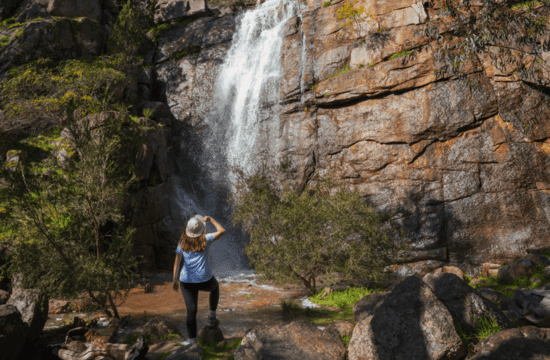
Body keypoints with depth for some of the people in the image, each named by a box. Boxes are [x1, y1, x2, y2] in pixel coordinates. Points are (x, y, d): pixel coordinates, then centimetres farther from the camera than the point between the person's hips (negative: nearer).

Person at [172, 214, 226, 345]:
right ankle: (212, 317, 30)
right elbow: (222, 231, 6)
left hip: (186, 281, 2)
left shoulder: (182, 243, 4)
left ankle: (192, 340, 11)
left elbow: (177, 262, -6)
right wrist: (210, 219, 17)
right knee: (215, 286, 32)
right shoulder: (205, 239, -3)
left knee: (191, 310, 7)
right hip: (204, 280, -2)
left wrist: (175, 279, -11)